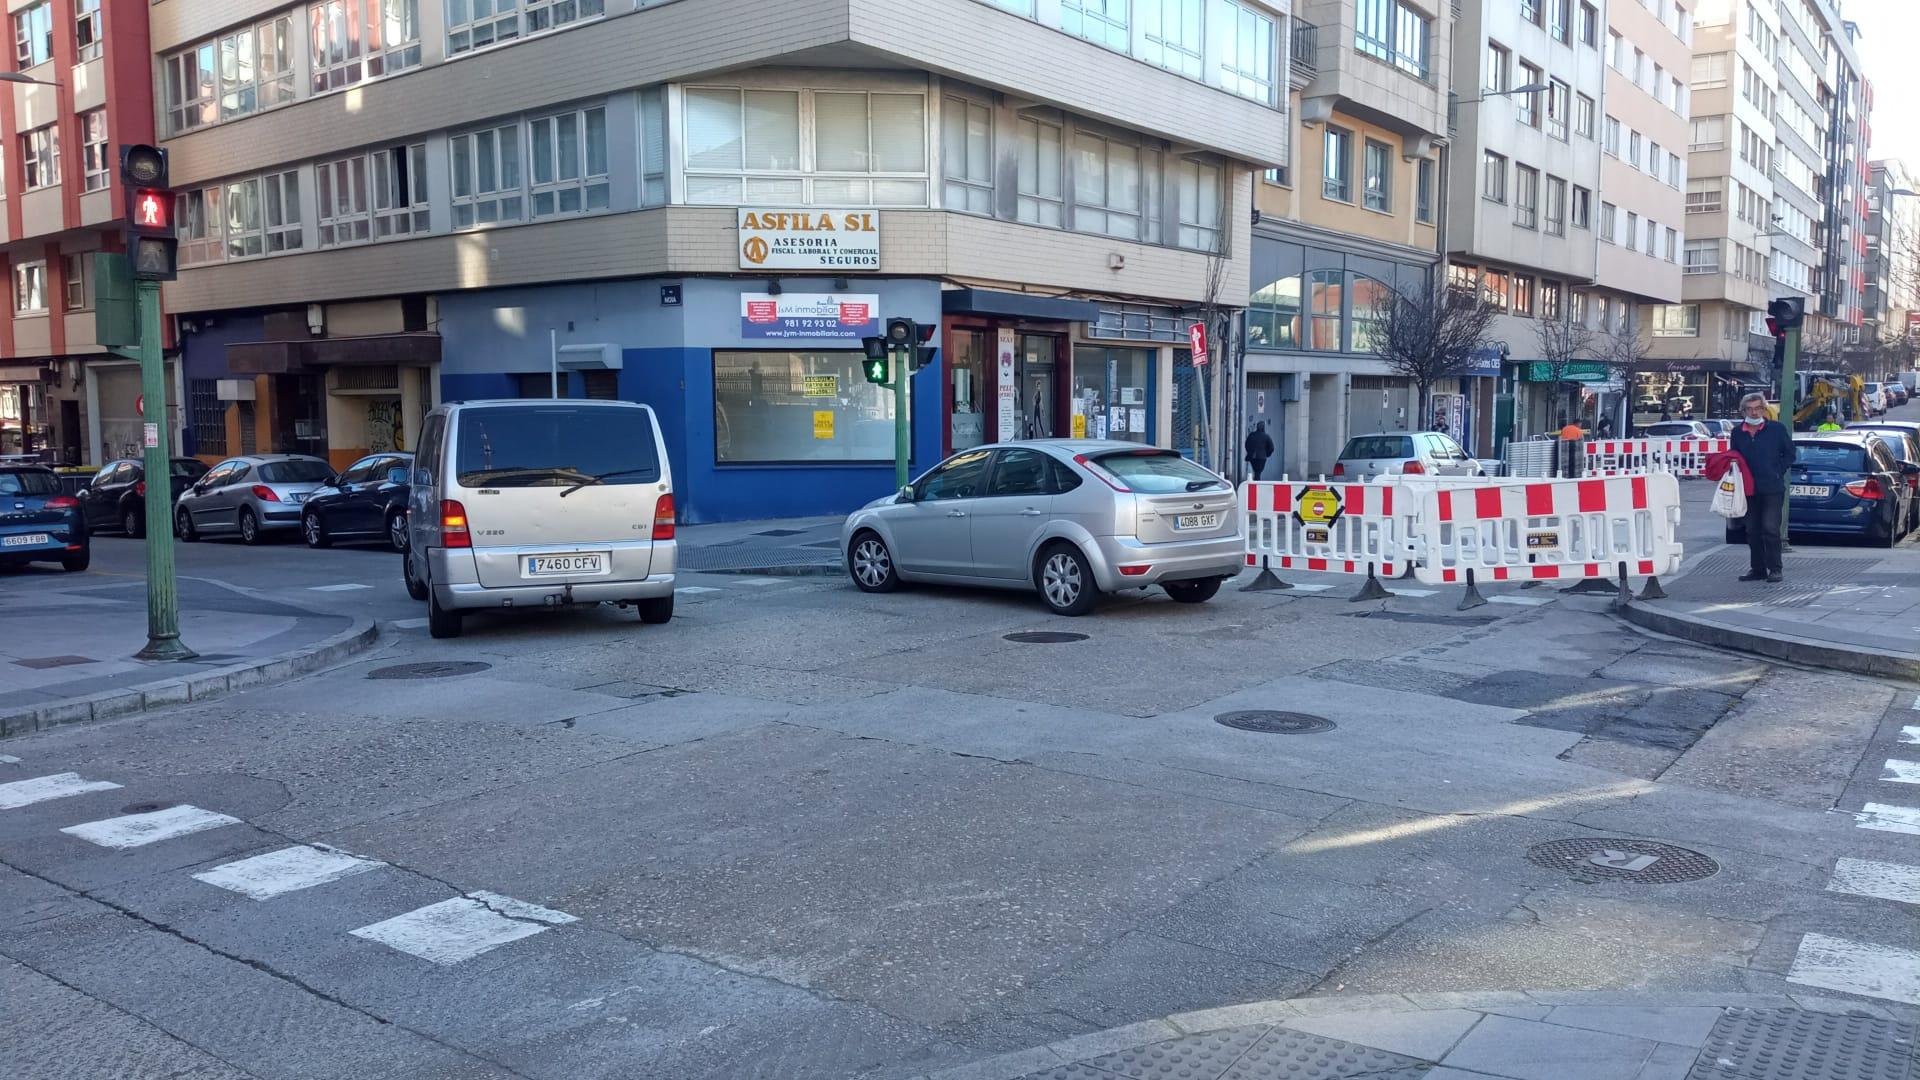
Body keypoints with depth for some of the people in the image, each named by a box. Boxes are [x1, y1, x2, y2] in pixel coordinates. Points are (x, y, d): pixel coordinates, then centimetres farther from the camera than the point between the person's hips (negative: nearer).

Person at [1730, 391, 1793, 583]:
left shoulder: (1777, 428, -1)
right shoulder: (1738, 432, 8)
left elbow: (1789, 454, 4)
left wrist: (1777, 472, -3)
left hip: (1773, 489, -4)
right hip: (1749, 489, 4)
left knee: (1770, 528, -10)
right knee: (1752, 531, 9)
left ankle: (1774, 569, -3)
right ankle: (1757, 569, 16)